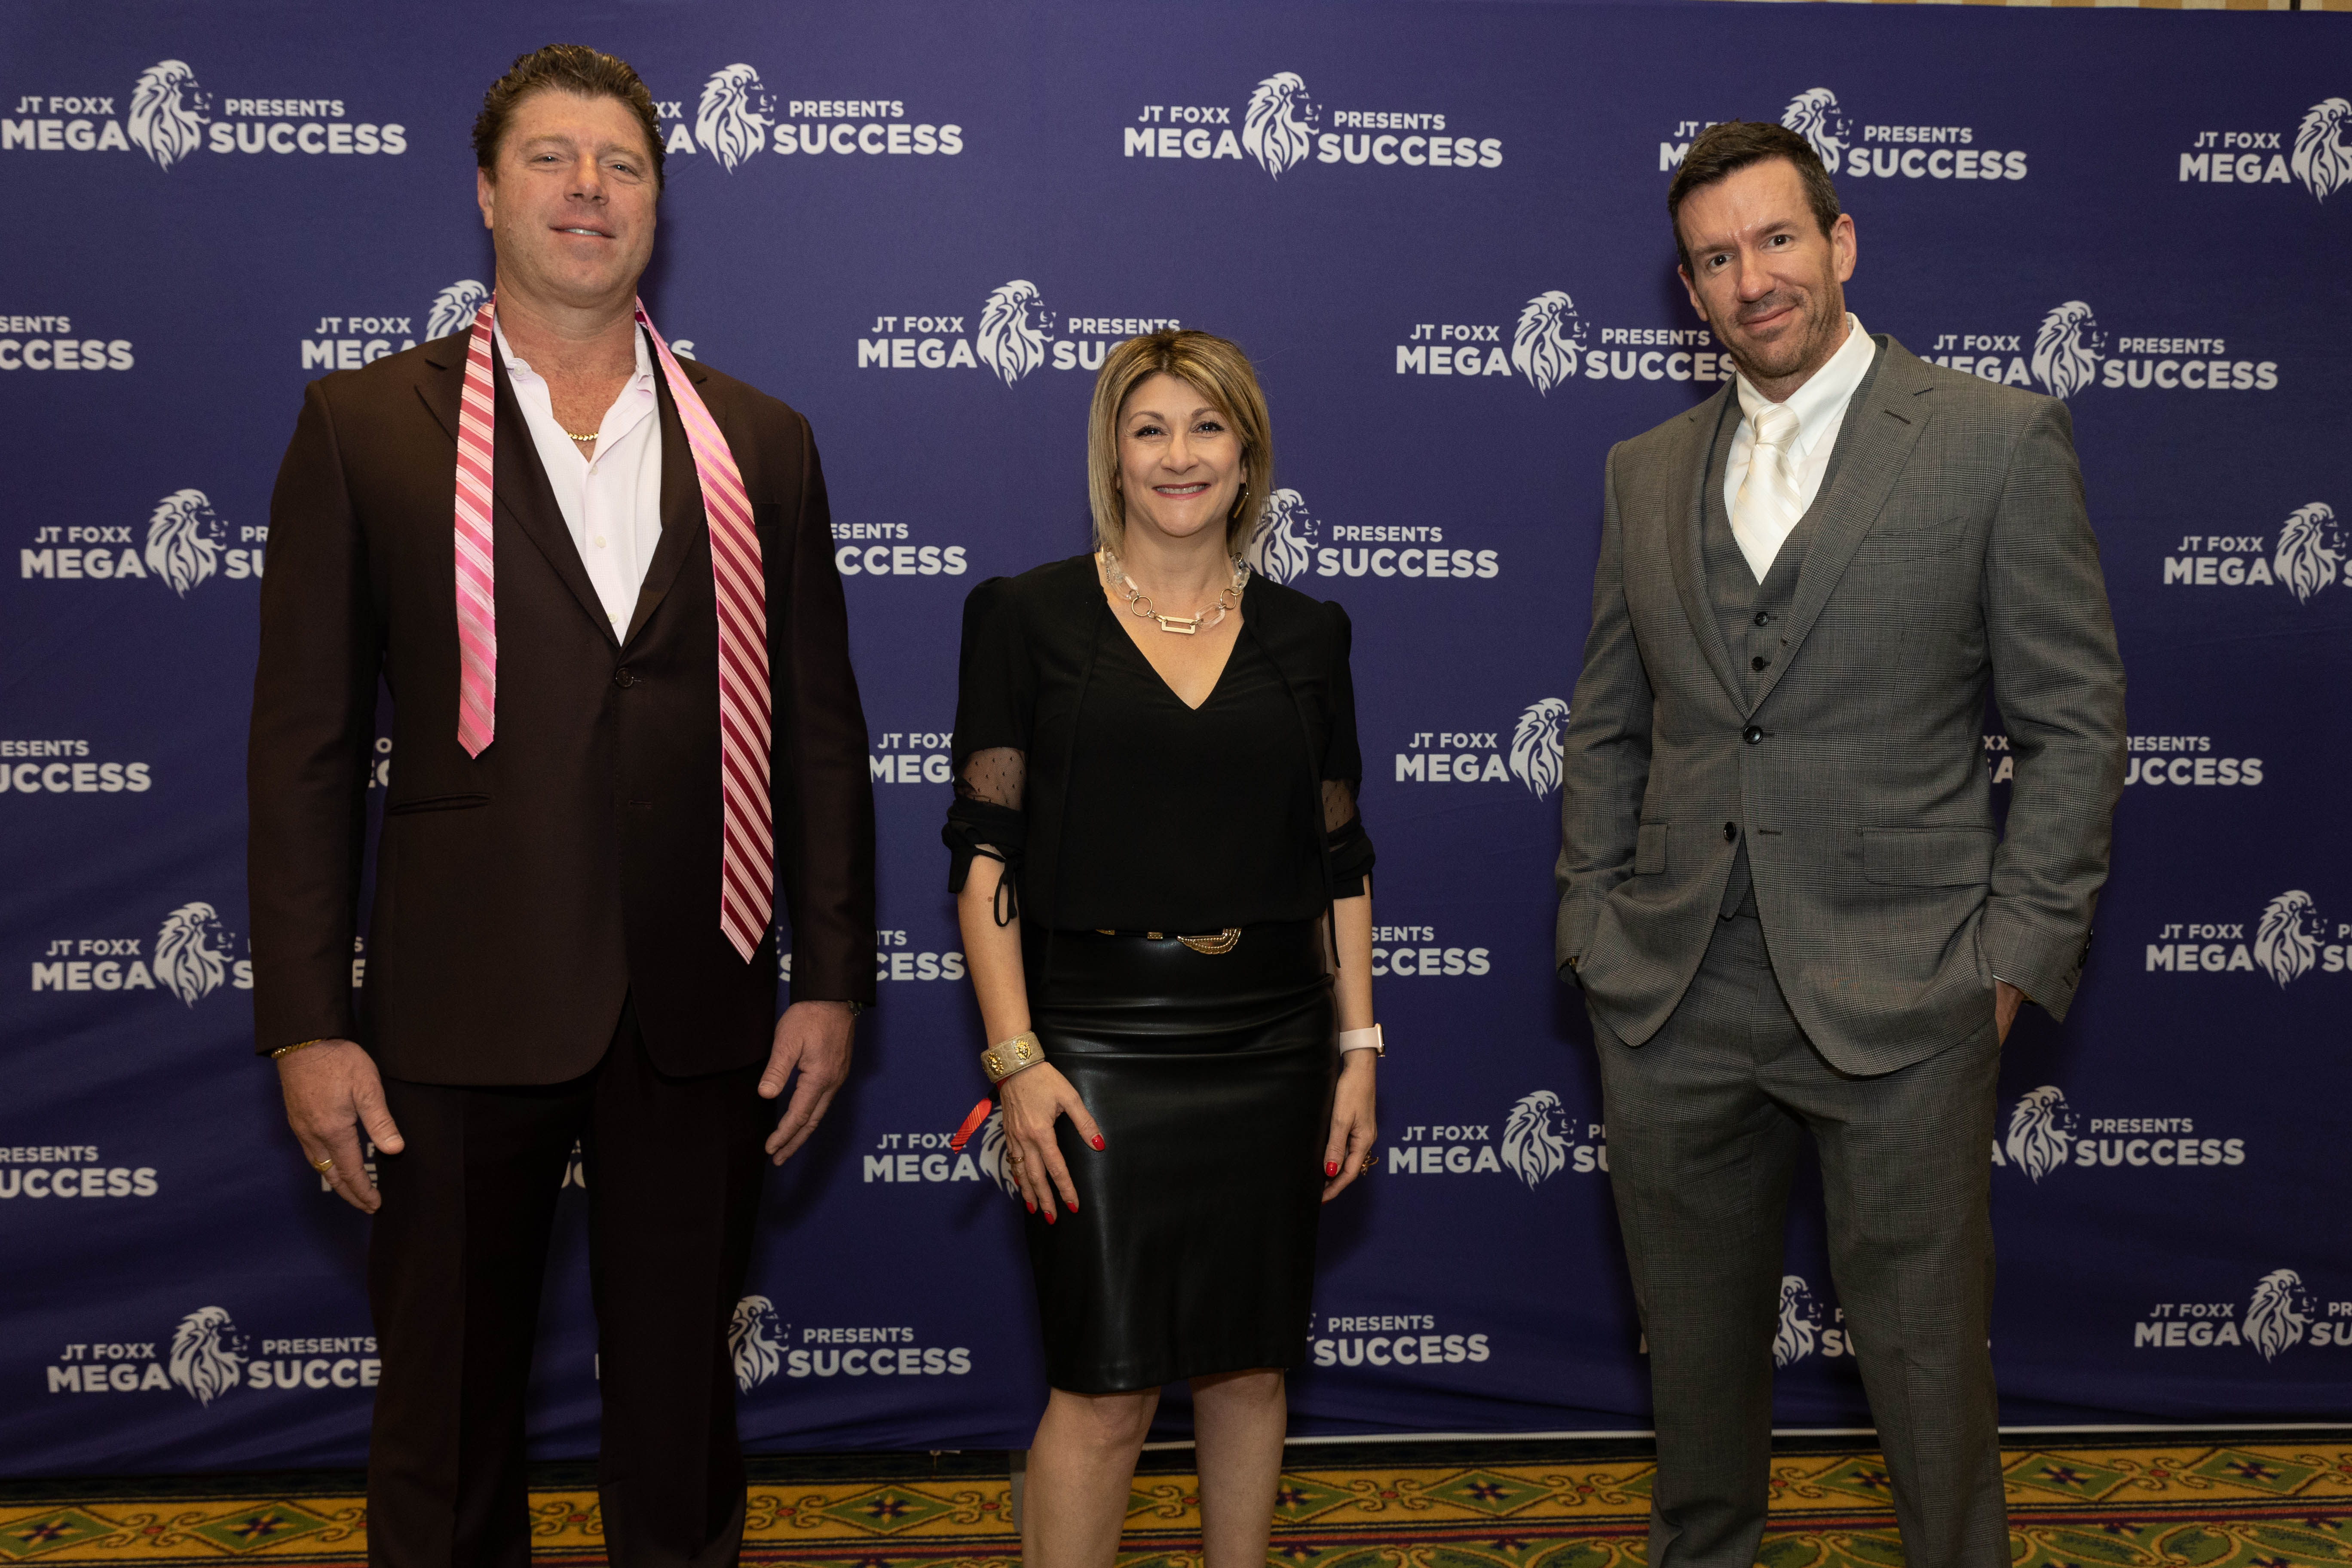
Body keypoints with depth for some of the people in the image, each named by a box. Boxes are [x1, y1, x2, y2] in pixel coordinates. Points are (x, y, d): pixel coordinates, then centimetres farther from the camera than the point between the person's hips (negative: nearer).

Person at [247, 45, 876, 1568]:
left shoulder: (760, 444, 8)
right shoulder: (367, 425, 2)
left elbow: (821, 733, 8)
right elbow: (307, 742, -1)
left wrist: (833, 980, 2)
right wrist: (307, 1022, -6)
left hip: (699, 1019, 2)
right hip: (462, 1012, -1)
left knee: (683, 1401, 15)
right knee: (449, 1417, 12)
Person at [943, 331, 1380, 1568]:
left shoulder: (1305, 636, 8)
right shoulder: (1031, 616, -1)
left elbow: (1339, 861, 11)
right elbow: (982, 849, -4)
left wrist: (1358, 1046, 5)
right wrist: (1015, 1055, -11)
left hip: (1270, 1048, 3)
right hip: (1098, 1041, -3)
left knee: (1249, 1370, 12)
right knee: (1105, 1392, -1)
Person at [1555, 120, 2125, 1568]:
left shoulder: (2000, 441, -2)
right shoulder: (1646, 473, 11)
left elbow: (2076, 726, -3)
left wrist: (2014, 962, -8)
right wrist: (1593, 935, 6)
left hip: (1897, 1005, -4)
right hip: (1673, 1005, 4)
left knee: (1929, 1367, 6)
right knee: (1694, 1357, 17)